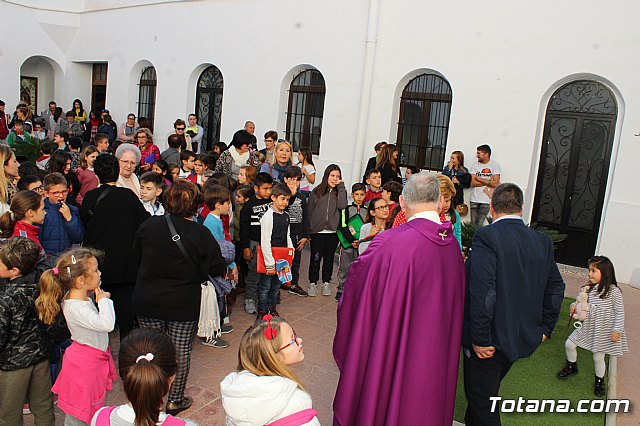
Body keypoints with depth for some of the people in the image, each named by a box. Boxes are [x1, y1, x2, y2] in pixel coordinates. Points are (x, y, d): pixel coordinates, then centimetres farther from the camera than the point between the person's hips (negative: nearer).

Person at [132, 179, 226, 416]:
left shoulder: (149, 225, -5)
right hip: (184, 305, -3)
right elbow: (217, 268, -7)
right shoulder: (200, 234, -14)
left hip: (147, 301, 3)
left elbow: (135, 259, 9)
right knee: (181, 351, 11)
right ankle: (175, 400, 23)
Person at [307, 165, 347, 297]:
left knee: (329, 258, 11)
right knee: (315, 258, 3)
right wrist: (307, 230, -1)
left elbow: (342, 206, -13)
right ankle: (313, 283, 16)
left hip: (333, 231, 1)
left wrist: (341, 187, -8)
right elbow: (309, 211, 5)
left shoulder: (340, 192, 7)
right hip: (317, 231, -1)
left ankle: (326, 283, 24)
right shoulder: (316, 192, 4)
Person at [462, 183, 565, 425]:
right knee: (487, 390, 25)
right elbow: (555, 288, 8)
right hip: (523, 338, 7)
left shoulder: (486, 236, -19)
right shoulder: (543, 241, 2)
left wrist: (480, 338, -20)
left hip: (488, 341, -7)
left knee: (481, 399, 9)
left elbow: (482, 292, -26)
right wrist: (545, 328, 15)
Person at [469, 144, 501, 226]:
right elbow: (472, 183, -5)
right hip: (474, 200, 2)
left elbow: (495, 183, -11)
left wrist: (479, 178, -5)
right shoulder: (475, 165, 5)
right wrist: (488, 182, -8)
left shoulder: (495, 164, -1)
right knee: (473, 224, 2)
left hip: (486, 201, -2)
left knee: (479, 225, -6)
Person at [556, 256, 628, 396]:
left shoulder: (613, 291, -18)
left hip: (603, 331, -5)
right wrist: (576, 307, -10)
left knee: (598, 358, 7)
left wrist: (617, 330, -14)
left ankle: (599, 381, 33)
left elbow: (620, 312, -12)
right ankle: (572, 367, 35)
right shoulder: (590, 288, -2)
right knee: (569, 344, 7)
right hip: (587, 327, 5)